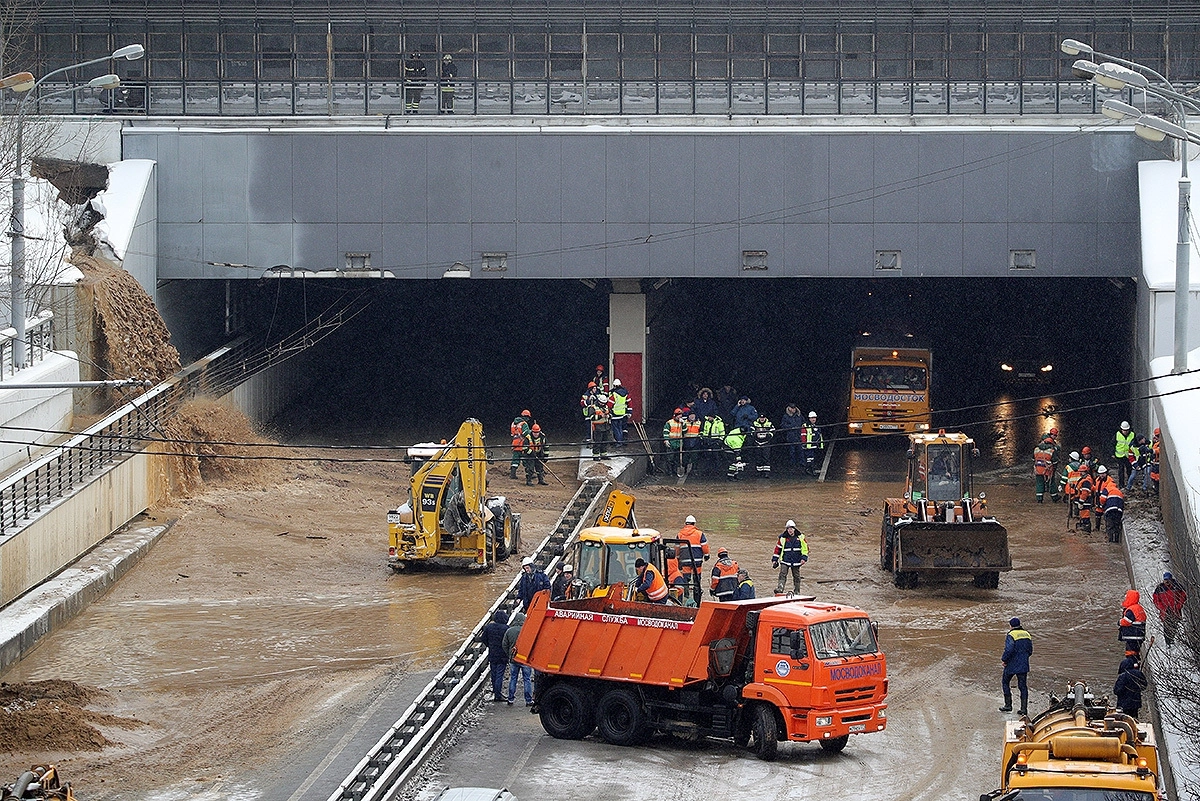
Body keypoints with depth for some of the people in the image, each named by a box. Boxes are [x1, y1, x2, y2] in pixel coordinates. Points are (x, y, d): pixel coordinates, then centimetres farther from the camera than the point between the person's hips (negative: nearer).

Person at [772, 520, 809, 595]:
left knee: (796, 577, 10)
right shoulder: (782, 538, 0)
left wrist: (804, 557, -3)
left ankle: (796, 592, 21)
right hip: (785, 560, -1)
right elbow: (777, 549, 7)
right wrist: (774, 560, 6)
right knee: (782, 575, -16)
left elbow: (805, 547, 6)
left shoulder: (800, 536, 0)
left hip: (796, 561, 1)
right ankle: (779, 590, -26)